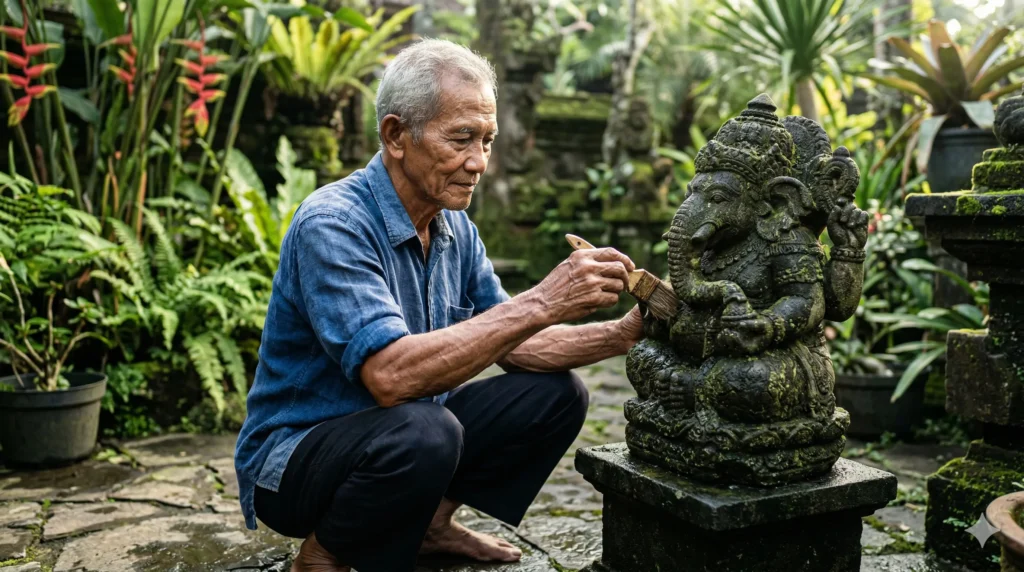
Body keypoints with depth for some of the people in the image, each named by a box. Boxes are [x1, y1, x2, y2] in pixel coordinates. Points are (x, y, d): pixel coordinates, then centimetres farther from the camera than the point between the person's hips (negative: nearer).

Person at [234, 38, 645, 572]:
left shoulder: (456, 228, 1)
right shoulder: (332, 224, -25)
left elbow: (508, 343, 2)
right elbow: (391, 375, -36)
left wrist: (623, 333, -13)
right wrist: (541, 303, -36)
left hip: (401, 435, 8)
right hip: (293, 457, -7)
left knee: (554, 394, -1)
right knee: (423, 431, -37)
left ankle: (431, 523, 13)